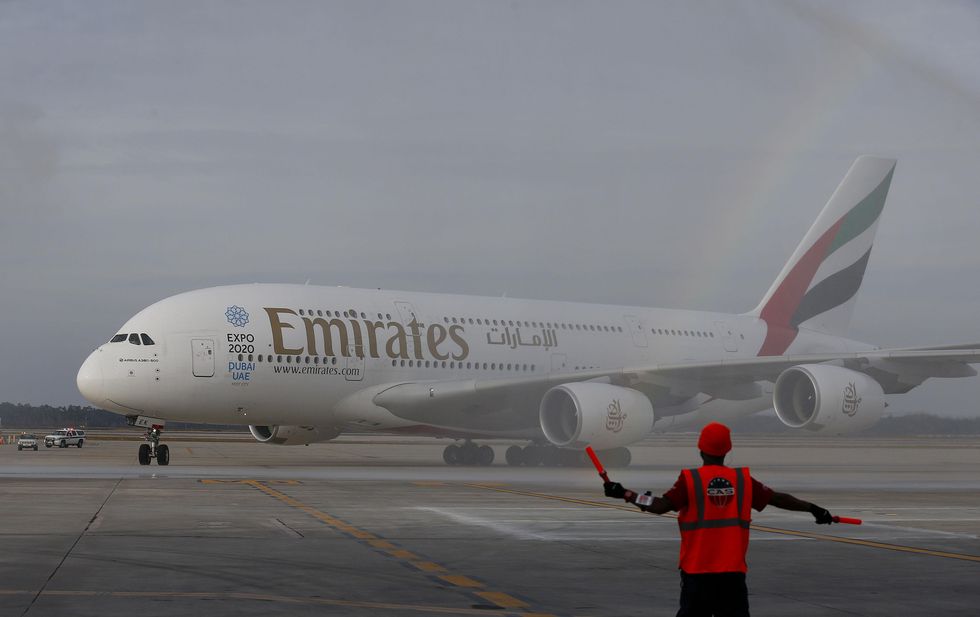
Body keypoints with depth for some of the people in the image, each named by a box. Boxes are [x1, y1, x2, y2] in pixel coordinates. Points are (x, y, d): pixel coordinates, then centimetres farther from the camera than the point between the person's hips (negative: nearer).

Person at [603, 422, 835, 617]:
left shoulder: (690, 479, -6)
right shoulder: (743, 479, 2)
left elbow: (661, 506, -15)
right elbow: (777, 498, 7)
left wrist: (625, 494, -7)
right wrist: (813, 508, 18)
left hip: (697, 570, -2)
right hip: (733, 570, 2)